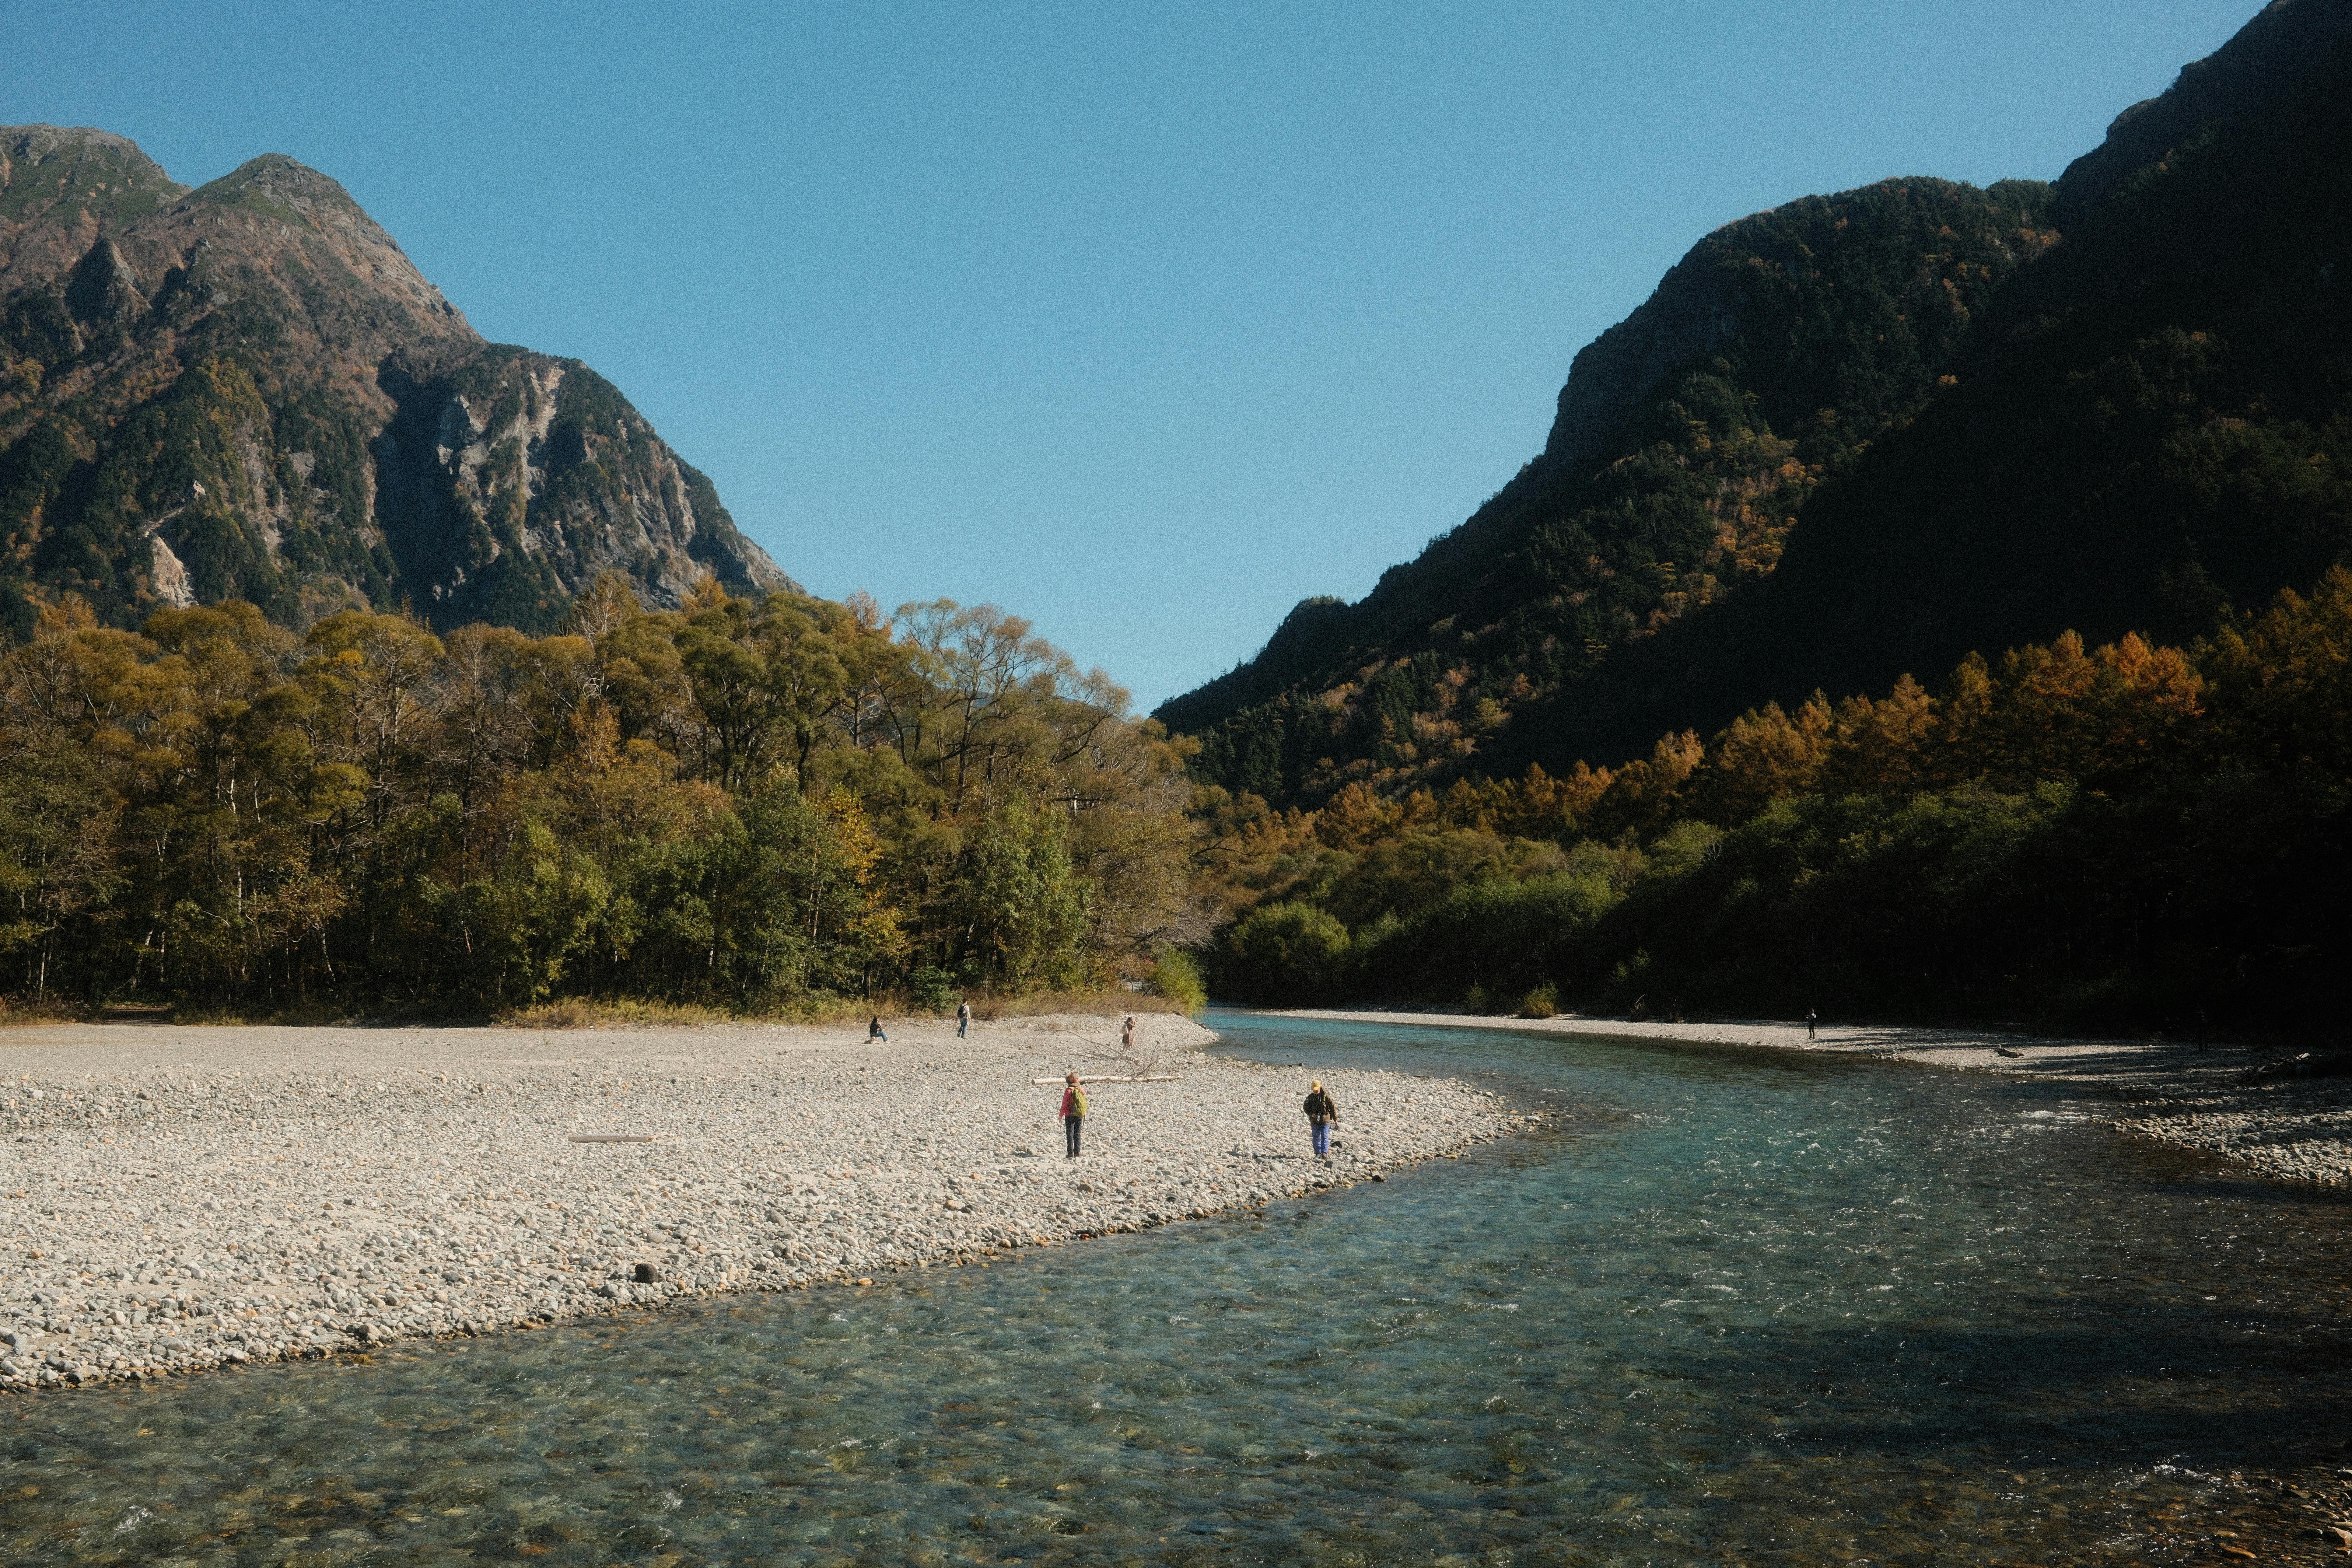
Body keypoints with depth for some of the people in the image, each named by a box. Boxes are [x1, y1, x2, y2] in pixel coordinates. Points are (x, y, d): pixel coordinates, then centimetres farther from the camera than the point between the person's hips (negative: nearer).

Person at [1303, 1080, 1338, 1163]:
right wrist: (1311, 1114, -8)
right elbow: (1306, 1108, 12)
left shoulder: (1325, 1096, -2)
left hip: (1325, 1120, -3)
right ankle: (1318, 1153, 15)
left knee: (1325, 1137, -13)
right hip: (1315, 1121, 3)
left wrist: (1335, 1119, 2)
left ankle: (1324, 1153, -19)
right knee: (1316, 1138, 5)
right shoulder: (1310, 1098, 5)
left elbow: (1333, 1107, 2)